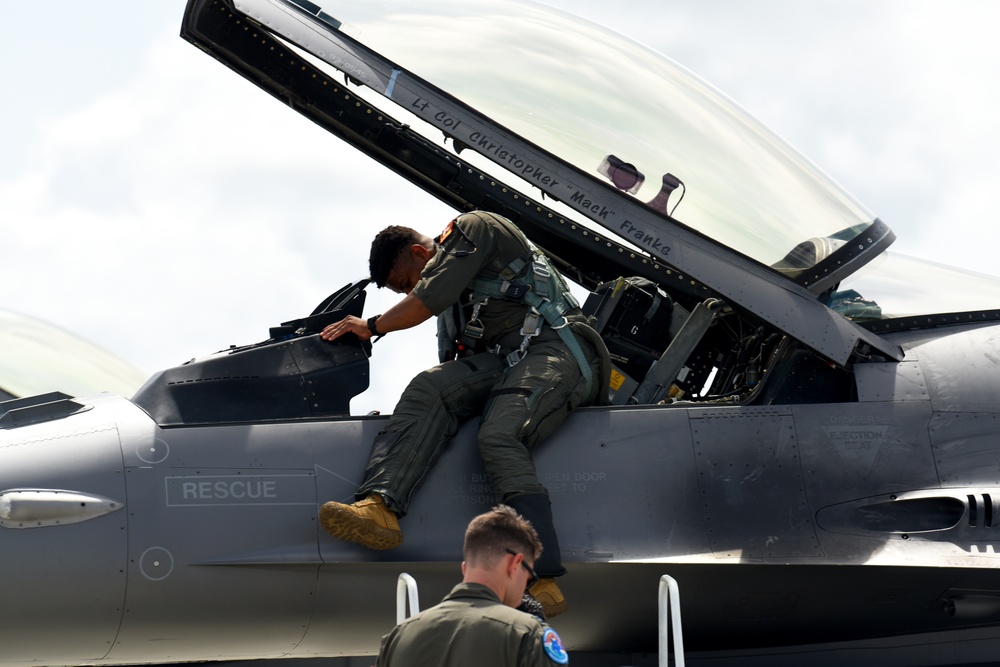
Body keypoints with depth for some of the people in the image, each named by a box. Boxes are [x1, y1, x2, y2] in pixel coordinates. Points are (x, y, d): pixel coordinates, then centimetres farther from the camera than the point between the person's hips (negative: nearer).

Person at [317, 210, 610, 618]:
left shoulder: (472, 229, 4)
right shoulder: (451, 307, 31)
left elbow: (428, 300, -5)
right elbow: (453, 369, 26)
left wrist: (373, 326, 9)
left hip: (557, 349, -8)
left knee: (500, 437, -30)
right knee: (429, 387, -17)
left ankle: (544, 585, -38)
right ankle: (379, 506, -40)